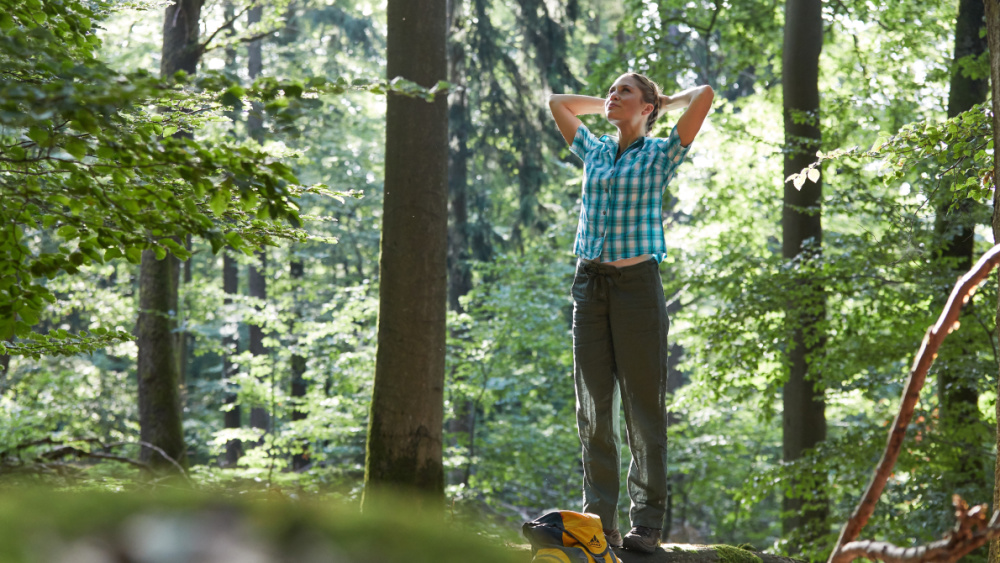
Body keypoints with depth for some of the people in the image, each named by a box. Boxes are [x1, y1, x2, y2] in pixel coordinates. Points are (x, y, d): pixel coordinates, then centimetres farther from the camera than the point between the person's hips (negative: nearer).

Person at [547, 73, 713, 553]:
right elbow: (558, 103, 30)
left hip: (637, 282, -5)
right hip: (590, 284, 5)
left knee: (643, 406, -3)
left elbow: (704, 95, -7)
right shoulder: (594, 152, 17)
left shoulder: (660, 155, 3)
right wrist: (607, 105, 25)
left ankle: (646, 523, 1)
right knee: (593, 407, 2)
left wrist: (662, 102, 9)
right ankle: (600, 518, 5)